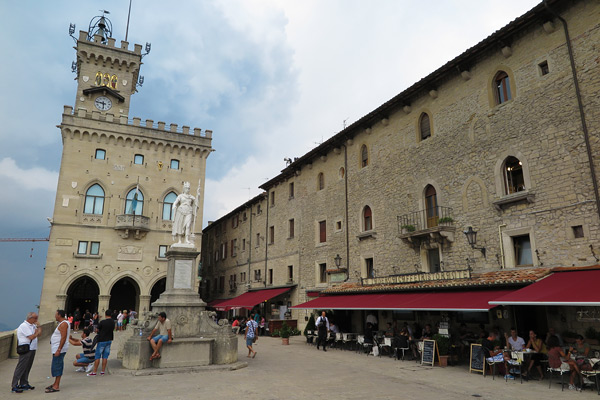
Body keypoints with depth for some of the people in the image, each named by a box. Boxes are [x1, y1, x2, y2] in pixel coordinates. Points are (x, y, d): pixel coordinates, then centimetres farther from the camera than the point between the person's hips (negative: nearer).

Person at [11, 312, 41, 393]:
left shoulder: (33, 325, 14)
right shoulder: (24, 326, -14)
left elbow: (39, 335, 14)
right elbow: (31, 337, -19)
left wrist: (38, 326, 3)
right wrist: (38, 332, -5)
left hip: (32, 349, 9)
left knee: (27, 368, 13)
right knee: (21, 367, -5)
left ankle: (24, 384, 20)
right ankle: (14, 386, 1)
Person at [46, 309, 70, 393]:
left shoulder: (63, 324, -18)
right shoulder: (62, 323, 16)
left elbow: (64, 337, -24)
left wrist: (59, 350, -26)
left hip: (59, 349, -10)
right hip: (57, 348, 10)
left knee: (57, 366, -7)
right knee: (58, 366, 15)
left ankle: (56, 386, -4)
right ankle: (55, 384, 23)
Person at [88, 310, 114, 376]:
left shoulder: (102, 322, -16)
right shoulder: (113, 322, 1)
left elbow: (97, 330, -5)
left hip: (102, 341, -5)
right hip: (109, 340, 5)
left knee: (97, 356, 3)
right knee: (105, 357, 10)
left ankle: (94, 372, 6)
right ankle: (103, 371, 12)